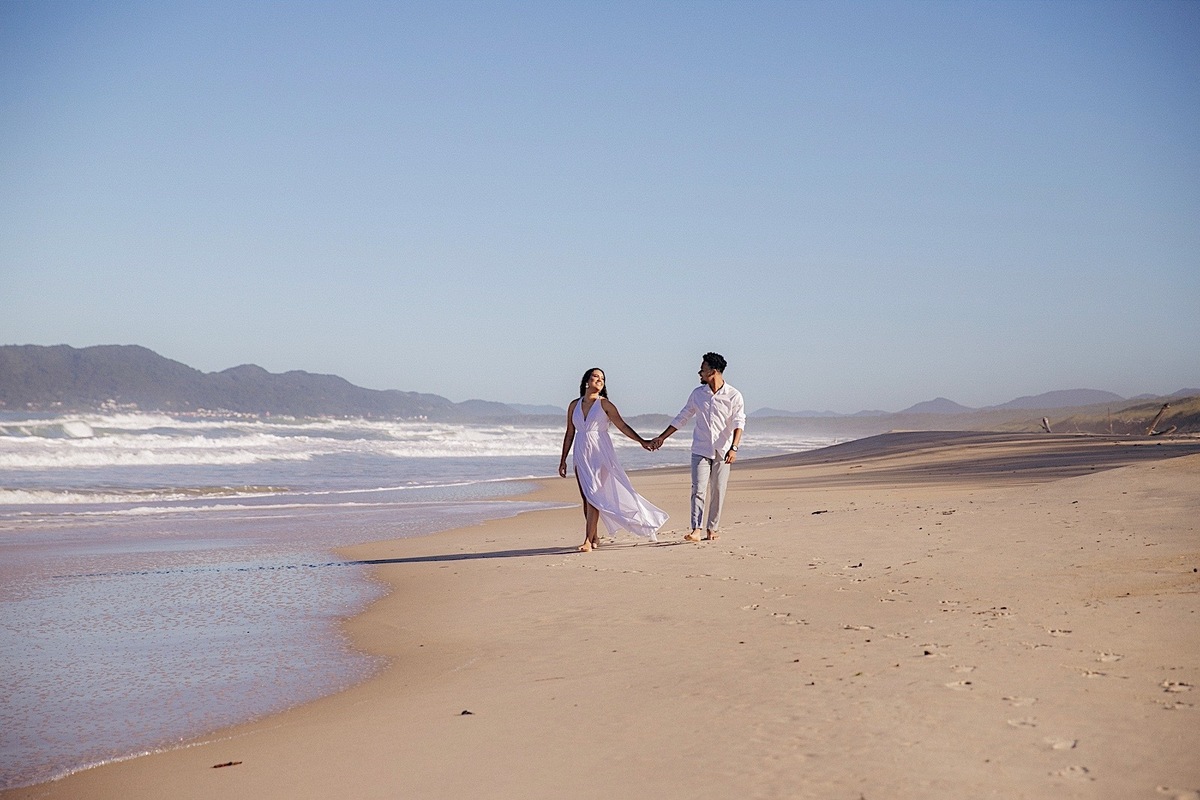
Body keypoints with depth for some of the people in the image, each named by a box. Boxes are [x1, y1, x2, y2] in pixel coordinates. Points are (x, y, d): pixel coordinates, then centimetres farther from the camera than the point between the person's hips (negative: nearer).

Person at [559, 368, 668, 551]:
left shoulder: (604, 404, 0)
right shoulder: (574, 405, 10)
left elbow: (622, 426, -4)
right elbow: (569, 434, 14)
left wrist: (641, 441, -14)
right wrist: (563, 460, 13)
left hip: (599, 454, -4)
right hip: (581, 455, 4)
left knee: (592, 495, -14)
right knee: (586, 498, 5)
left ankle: (588, 540, -16)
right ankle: (594, 537, 15)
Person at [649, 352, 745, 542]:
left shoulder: (734, 396, -4)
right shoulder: (697, 393, 6)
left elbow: (739, 423, -12)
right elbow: (682, 418, 14)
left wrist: (733, 448, -26)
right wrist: (662, 437, 13)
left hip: (722, 452, -2)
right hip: (700, 450, 2)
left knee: (718, 492, 4)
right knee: (698, 489, -10)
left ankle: (712, 528, 15)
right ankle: (696, 530, -16)